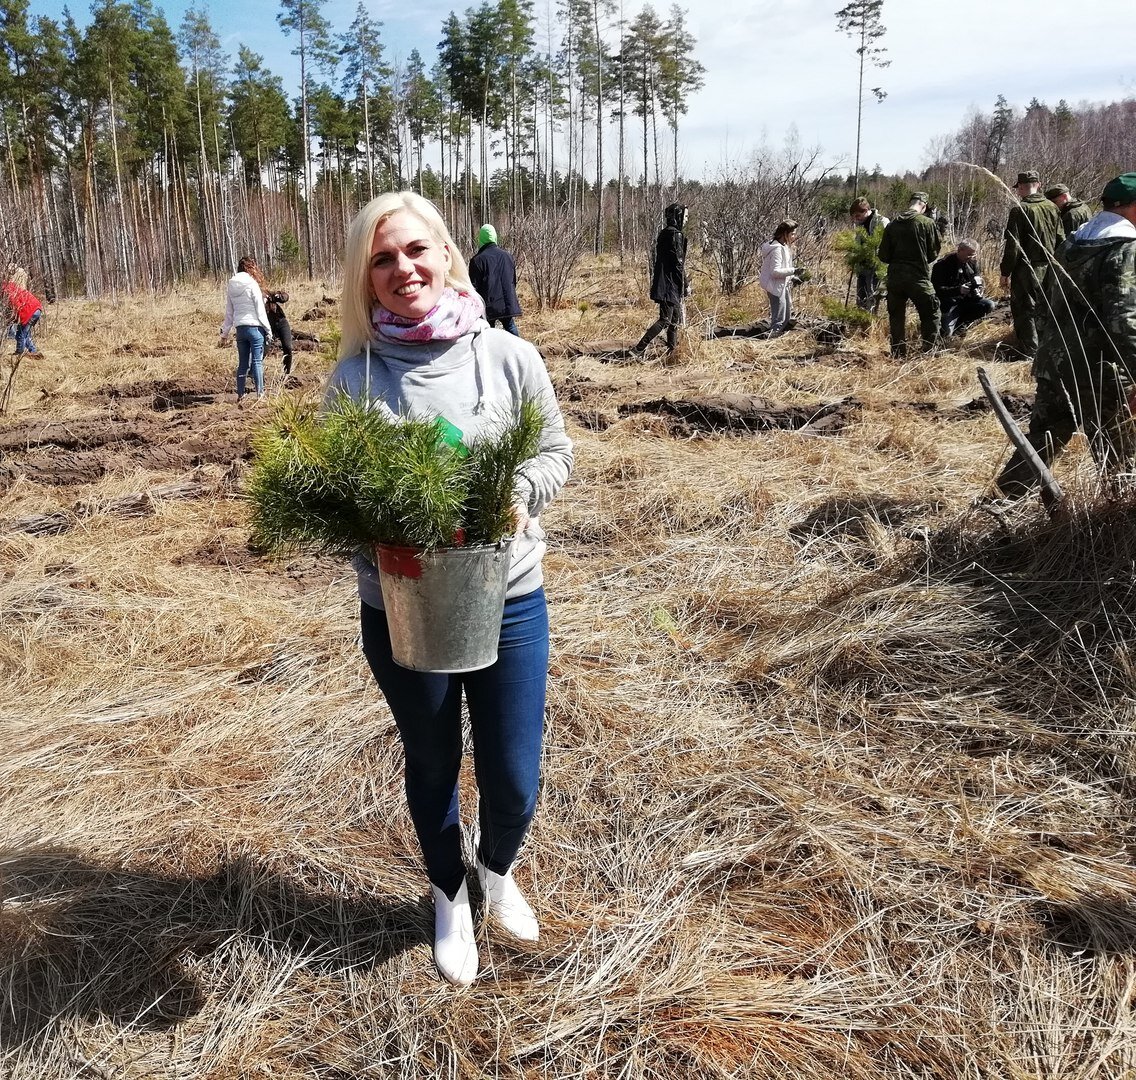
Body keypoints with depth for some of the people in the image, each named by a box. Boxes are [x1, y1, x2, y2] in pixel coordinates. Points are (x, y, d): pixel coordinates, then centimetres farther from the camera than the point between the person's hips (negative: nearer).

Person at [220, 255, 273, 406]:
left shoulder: (230, 286, 9)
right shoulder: (252, 284, -8)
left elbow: (229, 312, 14)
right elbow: (260, 310, -9)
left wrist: (225, 332, 20)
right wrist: (268, 330, -3)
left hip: (240, 328, 5)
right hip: (254, 327, -5)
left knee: (242, 363, 11)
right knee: (257, 361, 0)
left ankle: (240, 396, 14)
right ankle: (260, 394, 2)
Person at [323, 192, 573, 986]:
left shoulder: (510, 357, -6)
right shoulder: (355, 375, -7)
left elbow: (558, 453, 2)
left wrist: (514, 494, -18)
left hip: (509, 599, 1)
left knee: (515, 780, 10)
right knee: (433, 769, 19)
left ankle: (498, 870, 47)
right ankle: (450, 899, 48)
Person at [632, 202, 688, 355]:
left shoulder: (663, 233, 14)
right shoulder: (676, 234, -14)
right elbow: (678, 263, -17)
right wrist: (686, 285, -10)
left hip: (662, 283, 10)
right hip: (670, 284, -10)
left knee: (676, 319, 16)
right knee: (665, 320, -9)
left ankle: (672, 350, 22)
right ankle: (639, 348, -13)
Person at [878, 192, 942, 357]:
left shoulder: (892, 225, 4)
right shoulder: (927, 223, -6)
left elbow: (883, 256, 5)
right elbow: (933, 252, 0)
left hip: (894, 277, 4)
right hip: (918, 278, -4)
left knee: (896, 317, 13)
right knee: (931, 314, 8)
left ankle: (898, 355, 14)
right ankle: (929, 352, 2)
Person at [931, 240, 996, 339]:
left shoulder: (972, 262, 1)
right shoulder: (942, 265, -18)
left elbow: (978, 279, 12)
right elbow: (937, 289, -22)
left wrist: (977, 290, -13)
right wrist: (958, 290, -35)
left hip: (966, 299, 6)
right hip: (949, 301, -6)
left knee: (989, 305, -17)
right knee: (946, 332, -25)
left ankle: (959, 322, -3)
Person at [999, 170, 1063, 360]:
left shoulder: (1020, 210, -14)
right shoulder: (1052, 208, 4)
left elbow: (1012, 246, -16)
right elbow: (1060, 239, 10)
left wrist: (1005, 273, -10)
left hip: (1027, 270, -6)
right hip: (1048, 269, 6)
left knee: (1025, 310, 1)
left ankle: (1029, 353, 2)